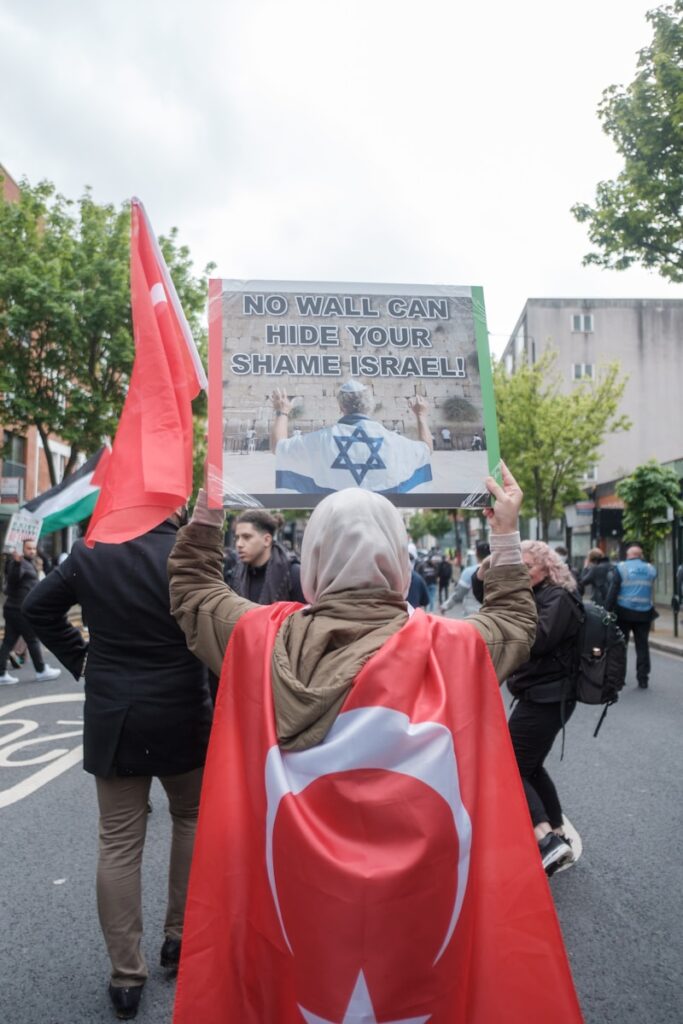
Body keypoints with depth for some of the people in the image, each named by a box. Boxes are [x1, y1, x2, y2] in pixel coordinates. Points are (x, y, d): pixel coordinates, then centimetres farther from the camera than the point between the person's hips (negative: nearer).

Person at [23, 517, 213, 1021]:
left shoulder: (91, 551, -3)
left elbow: (38, 606, 8)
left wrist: (81, 658, 11)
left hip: (112, 717, 2)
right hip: (180, 716, -2)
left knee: (119, 842, 11)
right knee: (192, 817, 22)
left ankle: (126, 975, 21)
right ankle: (179, 937, 31)